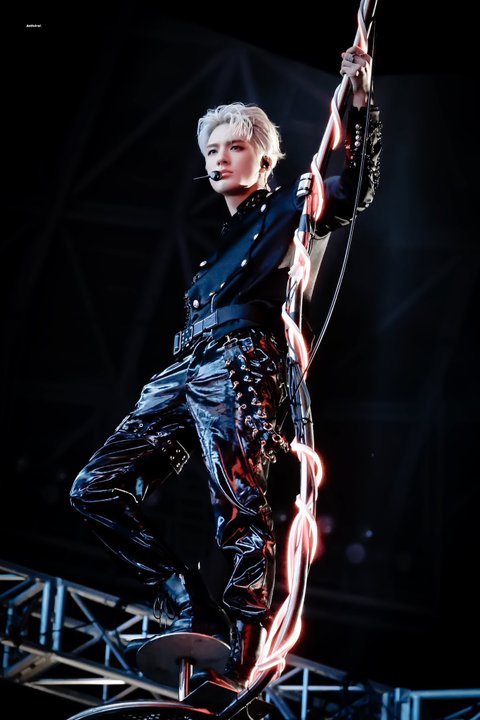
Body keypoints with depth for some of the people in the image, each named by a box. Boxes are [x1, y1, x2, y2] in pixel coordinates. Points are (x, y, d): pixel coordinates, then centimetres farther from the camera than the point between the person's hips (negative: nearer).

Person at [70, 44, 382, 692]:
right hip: (186, 370, 8)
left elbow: (356, 188, -3)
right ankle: (196, 612, -5)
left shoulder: (287, 209, 12)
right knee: (96, 490, -2)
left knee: (241, 514, -18)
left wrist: (360, 104, -12)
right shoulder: (211, 230, 31)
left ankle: (240, 664, -19)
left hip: (242, 360, -8)